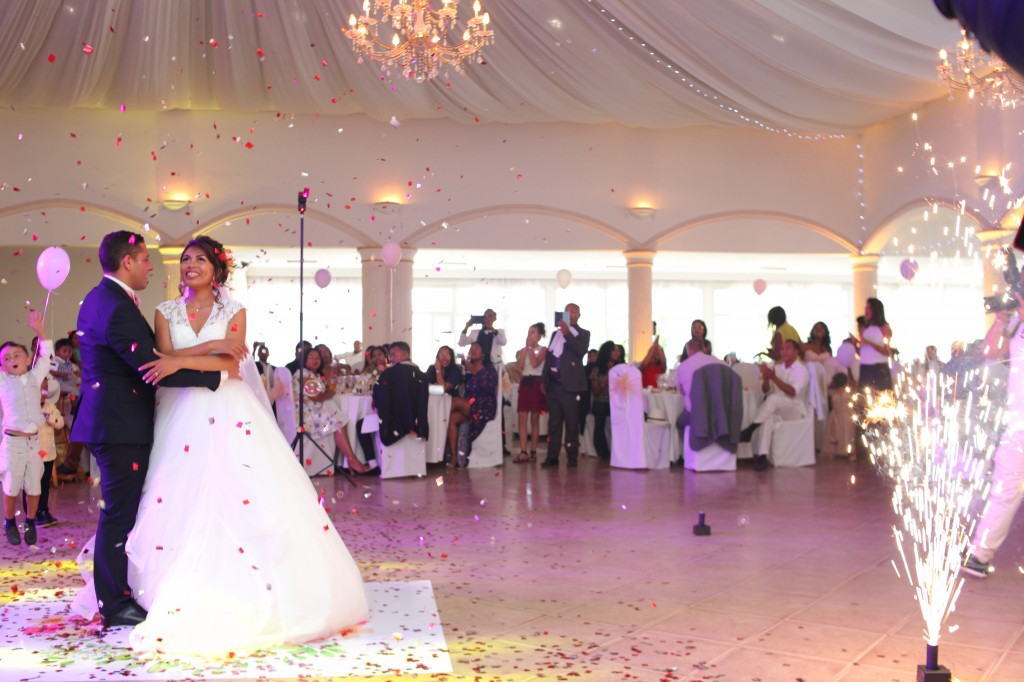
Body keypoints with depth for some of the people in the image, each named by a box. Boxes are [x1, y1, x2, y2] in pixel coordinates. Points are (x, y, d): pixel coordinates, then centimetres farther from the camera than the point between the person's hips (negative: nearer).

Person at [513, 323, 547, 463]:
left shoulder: (543, 350, 0)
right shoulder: (523, 350, 12)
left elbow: (535, 364, -16)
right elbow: (519, 366, -4)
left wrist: (530, 347, -7)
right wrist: (526, 348, -2)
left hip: (536, 383, -4)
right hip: (524, 383, 4)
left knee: (535, 419, 2)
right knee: (522, 419, -5)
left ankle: (533, 451, 7)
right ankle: (523, 452, -9)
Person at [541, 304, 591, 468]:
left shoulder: (583, 334, 5)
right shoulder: (555, 333, 19)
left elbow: (581, 351, -14)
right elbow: (548, 357, 18)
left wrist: (568, 333, -22)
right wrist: (543, 381, 11)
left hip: (569, 385, -5)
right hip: (553, 385, 5)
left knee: (571, 423, -3)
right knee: (553, 422, 4)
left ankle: (572, 457, 0)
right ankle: (552, 456, 6)